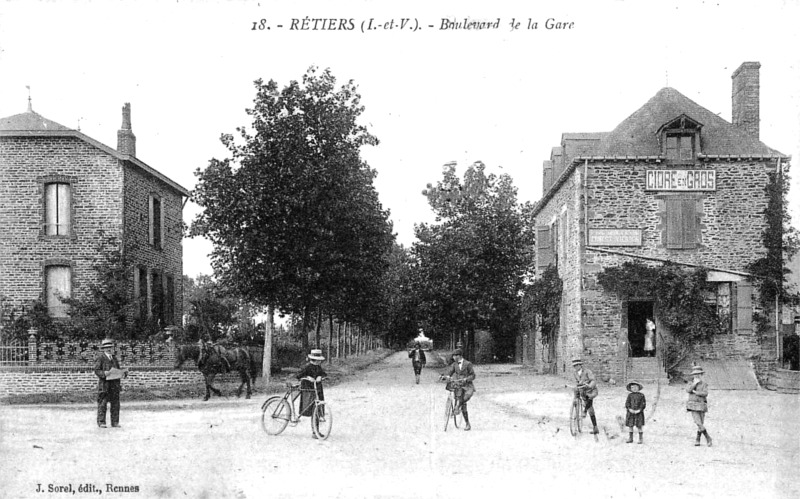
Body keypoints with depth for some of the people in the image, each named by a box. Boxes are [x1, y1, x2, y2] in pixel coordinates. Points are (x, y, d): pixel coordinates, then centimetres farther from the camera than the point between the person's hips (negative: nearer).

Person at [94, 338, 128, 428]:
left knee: (115, 403, 5)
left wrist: (123, 373, 2)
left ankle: (115, 422, 10)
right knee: (102, 403, -2)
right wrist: (104, 373, -26)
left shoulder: (114, 358, 17)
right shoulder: (100, 358, -3)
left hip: (114, 384, 6)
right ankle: (101, 422, 4)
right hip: (104, 384, -6)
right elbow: (97, 370, -9)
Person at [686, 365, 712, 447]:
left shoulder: (704, 384, 5)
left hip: (701, 406, 0)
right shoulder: (691, 384, 11)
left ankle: (697, 440, 17)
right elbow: (688, 390, -10)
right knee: (698, 423, -13)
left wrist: (695, 392, -10)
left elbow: (705, 393, -12)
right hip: (693, 406, 0)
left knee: (701, 424, 4)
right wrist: (695, 383, -10)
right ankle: (708, 438, 0)